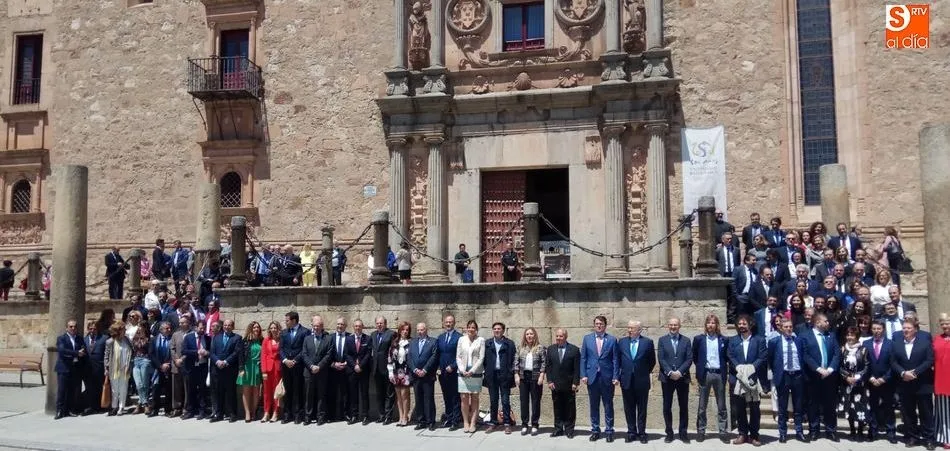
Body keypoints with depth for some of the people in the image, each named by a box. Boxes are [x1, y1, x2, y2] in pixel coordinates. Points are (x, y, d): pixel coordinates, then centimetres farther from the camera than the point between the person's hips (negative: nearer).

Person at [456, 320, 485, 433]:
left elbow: (481, 358, -3)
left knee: (474, 399, 2)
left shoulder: (481, 340, 2)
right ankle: (465, 423, 6)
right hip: (463, 373, 1)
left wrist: (472, 371, -11)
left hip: (476, 373, -1)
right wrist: (462, 370, -7)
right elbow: (458, 357, 6)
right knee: (464, 398, 0)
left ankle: (472, 423, 5)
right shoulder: (461, 340, 8)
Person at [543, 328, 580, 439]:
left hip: (569, 385, -2)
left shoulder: (574, 350, -1)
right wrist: (549, 381, -1)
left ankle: (569, 430, 12)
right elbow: (548, 366, 8)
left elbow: (577, 368, -3)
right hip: (555, 384, 2)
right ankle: (558, 429, 13)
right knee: (557, 408, 6)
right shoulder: (550, 349, 8)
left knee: (570, 409, 4)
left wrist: (575, 383, -9)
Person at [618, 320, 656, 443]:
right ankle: (631, 432, 15)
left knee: (642, 409, 6)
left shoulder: (648, 342, -3)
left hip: (642, 381, -2)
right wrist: (620, 374, 8)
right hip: (626, 381, 2)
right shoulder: (622, 342, 4)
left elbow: (652, 361, 4)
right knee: (629, 409, 7)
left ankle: (642, 433, 13)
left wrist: (646, 372, 6)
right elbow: (618, 359, 11)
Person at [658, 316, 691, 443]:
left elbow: (689, 359, 0)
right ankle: (669, 433, 10)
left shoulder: (686, 341, 8)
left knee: (684, 407, 4)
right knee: (667, 407, 2)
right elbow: (661, 359, -3)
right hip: (667, 378, -1)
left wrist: (679, 372, -13)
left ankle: (683, 433, 12)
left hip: (682, 378, 1)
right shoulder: (662, 340, 5)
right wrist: (670, 372, -15)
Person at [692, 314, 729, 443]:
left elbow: (728, 357, 9)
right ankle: (700, 431, 11)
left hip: (719, 374, 0)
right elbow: (694, 356, 11)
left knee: (721, 406, 6)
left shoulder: (724, 340, 3)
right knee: (702, 406, 5)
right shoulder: (699, 339, 3)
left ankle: (723, 432, 11)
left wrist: (726, 370, 1)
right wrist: (699, 367, 5)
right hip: (705, 374, 0)